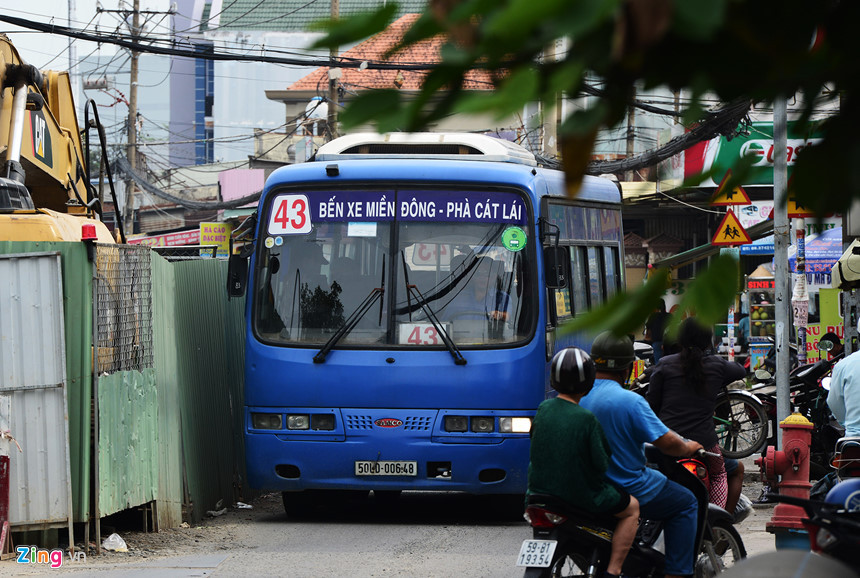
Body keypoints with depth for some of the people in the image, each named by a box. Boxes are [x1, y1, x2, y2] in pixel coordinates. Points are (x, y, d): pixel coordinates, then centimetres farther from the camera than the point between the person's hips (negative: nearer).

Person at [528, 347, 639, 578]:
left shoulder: (543, 409, -4)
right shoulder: (586, 418, -21)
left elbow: (534, 452, 8)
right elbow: (601, 464, -16)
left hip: (540, 487, 6)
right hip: (581, 493, -6)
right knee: (632, 508, 16)